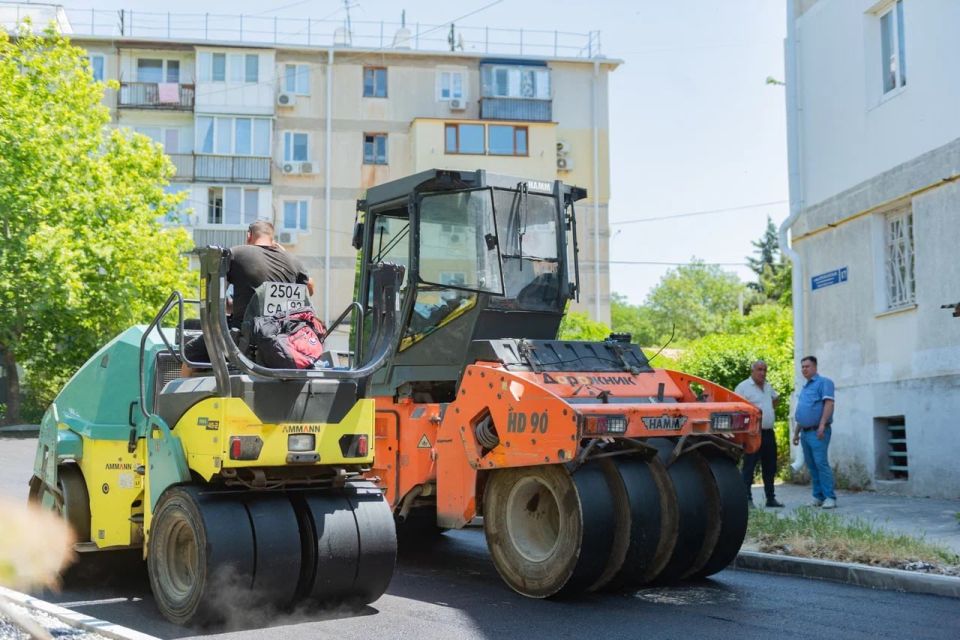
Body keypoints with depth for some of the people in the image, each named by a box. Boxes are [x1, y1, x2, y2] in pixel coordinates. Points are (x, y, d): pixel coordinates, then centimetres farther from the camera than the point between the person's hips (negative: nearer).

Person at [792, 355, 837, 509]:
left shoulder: (824, 382, -3)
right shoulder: (804, 387, 23)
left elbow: (829, 403, -15)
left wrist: (822, 425, -25)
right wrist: (796, 433, 24)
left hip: (817, 432, -8)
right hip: (805, 432, 9)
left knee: (821, 463, -14)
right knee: (811, 466, 8)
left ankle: (830, 497, -13)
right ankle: (818, 496, 12)